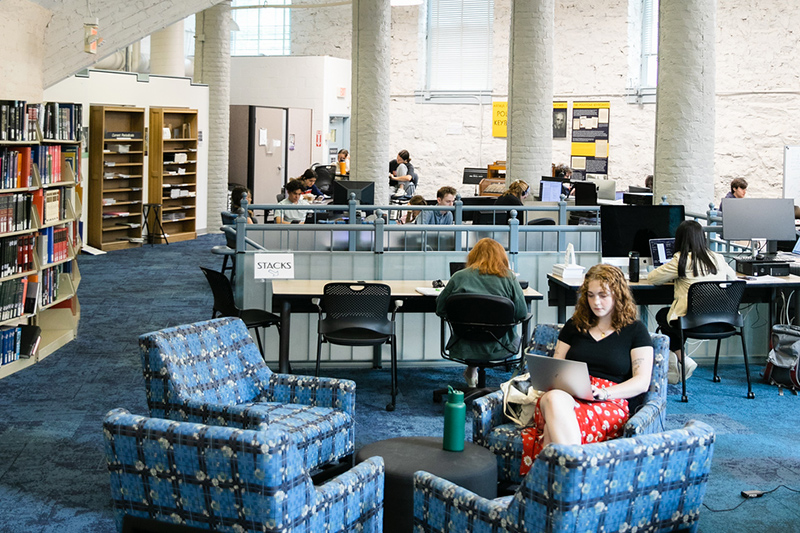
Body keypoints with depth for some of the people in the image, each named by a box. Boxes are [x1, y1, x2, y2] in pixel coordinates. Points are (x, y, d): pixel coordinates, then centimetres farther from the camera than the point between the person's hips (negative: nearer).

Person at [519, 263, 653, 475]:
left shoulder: (635, 330, 13)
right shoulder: (574, 325, 24)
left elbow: (642, 382, 4)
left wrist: (605, 393, -13)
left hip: (612, 404, -3)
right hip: (565, 395, 3)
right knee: (554, 399, -38)